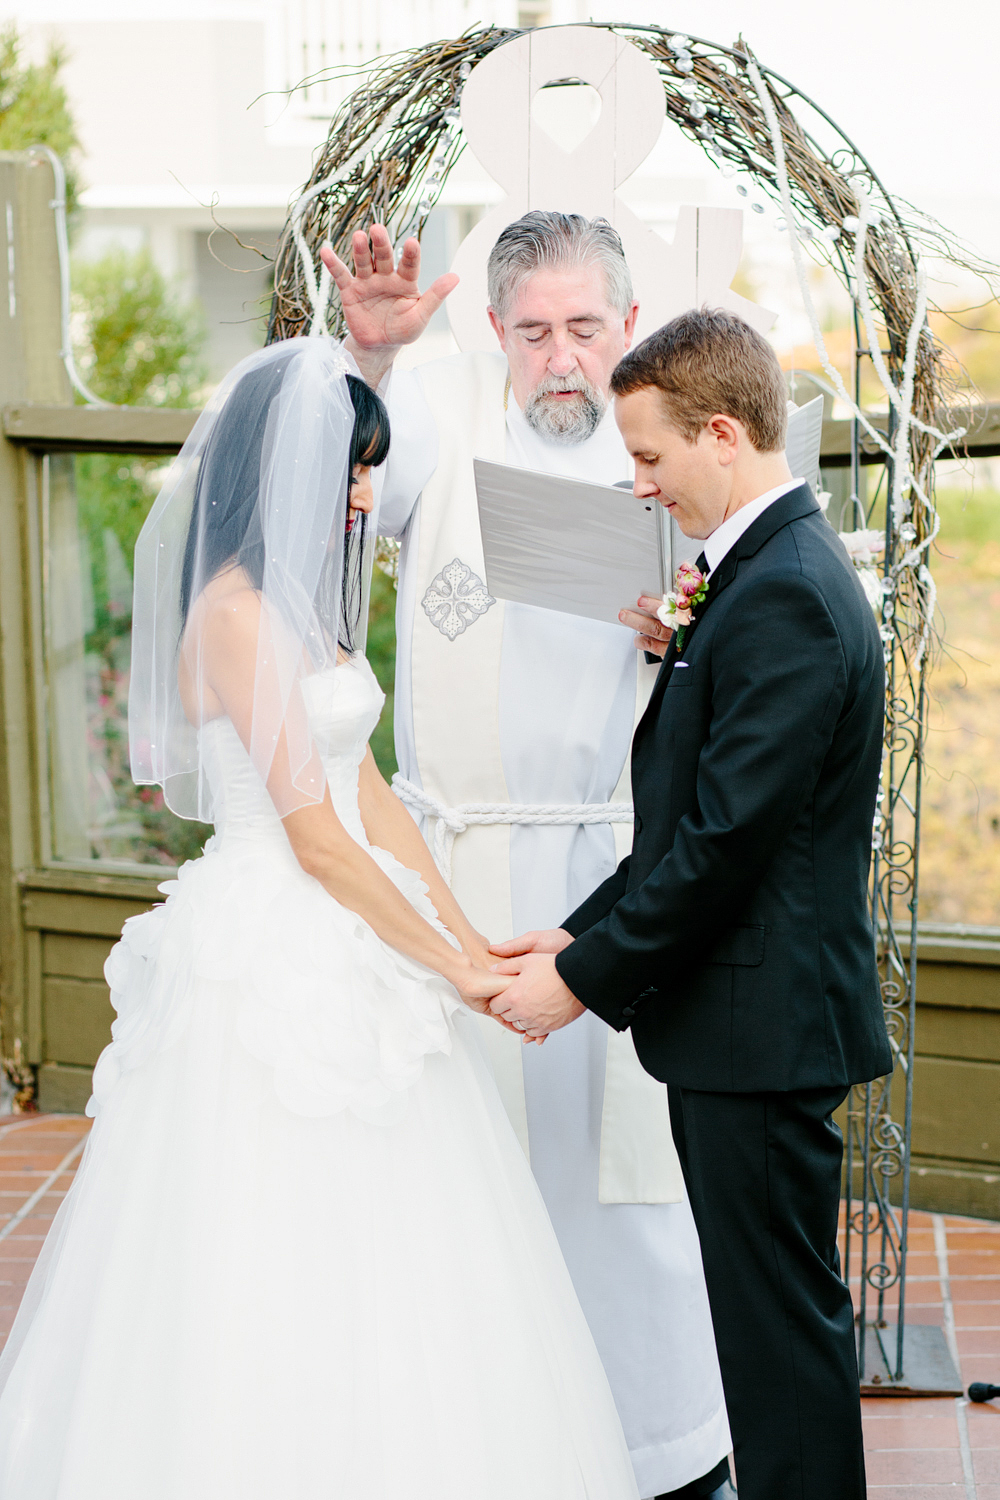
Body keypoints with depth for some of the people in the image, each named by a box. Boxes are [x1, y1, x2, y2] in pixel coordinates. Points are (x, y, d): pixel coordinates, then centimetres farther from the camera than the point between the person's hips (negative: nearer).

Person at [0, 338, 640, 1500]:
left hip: (343, 952, 9)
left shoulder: (303, 607, 14)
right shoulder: (235, 613, -15)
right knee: (282, 1275, -2)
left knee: (364, 1271, 12)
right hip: (274, 957, -9)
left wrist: (467, 936, 7)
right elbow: (314, 834, -17)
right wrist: (446, 967, -10)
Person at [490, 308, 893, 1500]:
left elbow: (725, 842, -22)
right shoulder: (774, 568, 12)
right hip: (750, 1015, 10)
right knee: (769, 1309, 18)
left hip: (764, 1029, -10)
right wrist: (586, 929, 9)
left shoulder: (783, 598, -20)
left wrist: (584, 980, -14)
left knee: (783, 1316, 0)